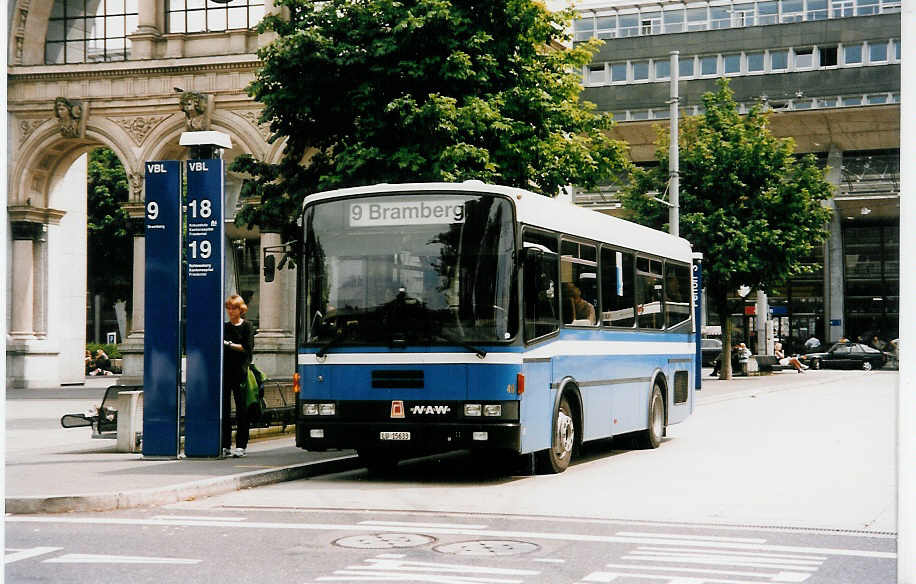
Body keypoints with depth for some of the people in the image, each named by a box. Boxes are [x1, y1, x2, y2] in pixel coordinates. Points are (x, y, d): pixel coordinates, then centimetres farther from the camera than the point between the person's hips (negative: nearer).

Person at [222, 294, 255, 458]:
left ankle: (241, 445, 2)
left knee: (241, 407, -2)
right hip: (224, 369, 4)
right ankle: (225, 445, 3)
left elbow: (248, 348, -6)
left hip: (239, 371, -3)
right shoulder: (224, 327, 15)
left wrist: (230, 345, -12)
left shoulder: (246, 326, 4)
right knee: (224, 407, 0)